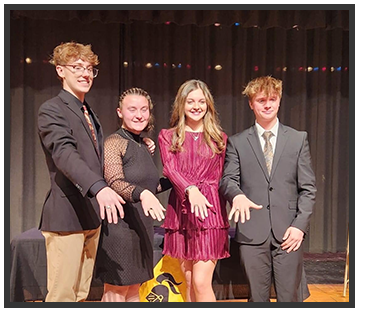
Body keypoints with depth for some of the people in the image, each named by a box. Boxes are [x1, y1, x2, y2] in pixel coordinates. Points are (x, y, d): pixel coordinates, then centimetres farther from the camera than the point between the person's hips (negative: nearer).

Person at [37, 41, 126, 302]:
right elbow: (65, 154, -25)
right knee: (62, 295, -5)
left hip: (92, 216, 8)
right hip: (66, 216, -8)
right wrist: (99, 188, -39)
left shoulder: (90, 114, 19)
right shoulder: (51, 110, -8)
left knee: (81, 294, 13)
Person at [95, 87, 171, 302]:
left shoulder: (144, 145, 13)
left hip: (142, 226, 8)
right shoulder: (114, 142, -11)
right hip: (120, 225, -8)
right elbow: (115, 182, -25)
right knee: (116, 291, -1)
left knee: (134, 289, 15)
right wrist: (142, 194, -41)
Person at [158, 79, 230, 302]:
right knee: (188, 282, 10)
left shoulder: (219, 138, 10)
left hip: (210, 212, -1)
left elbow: (221, 179, 14)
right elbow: (170, 169, -7)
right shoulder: (168, 136, 9)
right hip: (181, 211, 2)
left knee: (201, 281, -9)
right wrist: (191, 189, -25)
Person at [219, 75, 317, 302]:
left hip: (288, 233, 0)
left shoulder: (298, 139, 9)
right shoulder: (237, 142, 8)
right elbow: (228, 179, 1)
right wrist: (237, 195, -23)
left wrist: (300, 225, -5)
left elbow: (308, 188, 6)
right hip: (252, 232, 0)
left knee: (290, 297, 4)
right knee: (257, 297, 8)